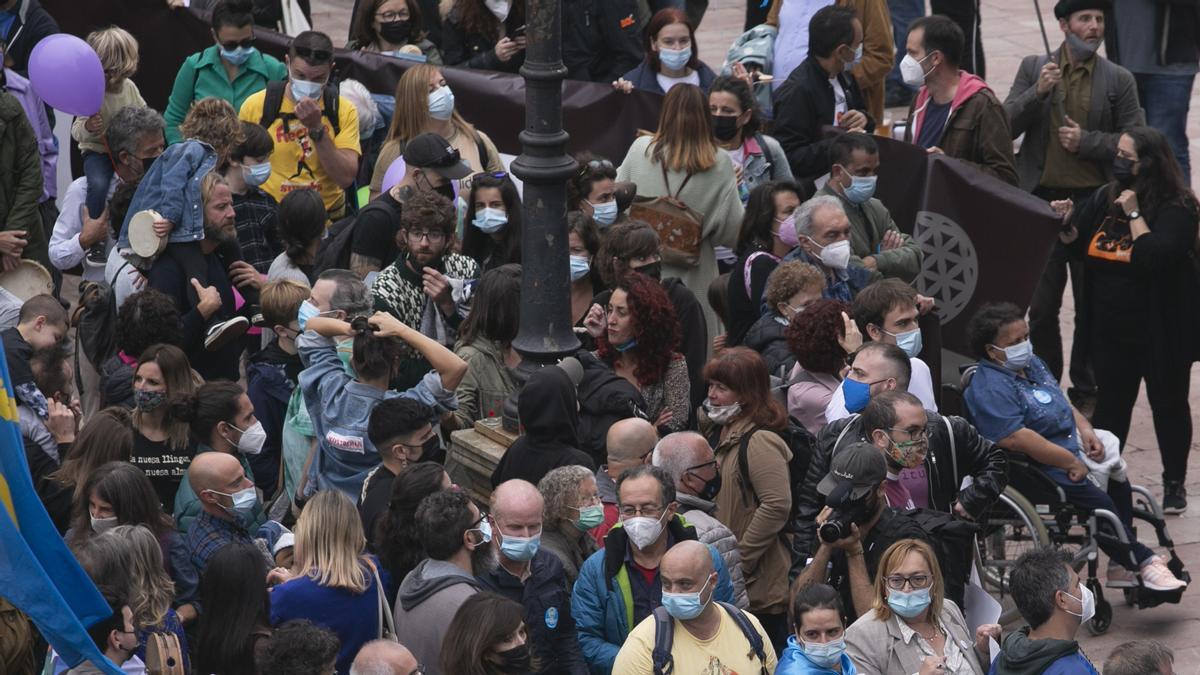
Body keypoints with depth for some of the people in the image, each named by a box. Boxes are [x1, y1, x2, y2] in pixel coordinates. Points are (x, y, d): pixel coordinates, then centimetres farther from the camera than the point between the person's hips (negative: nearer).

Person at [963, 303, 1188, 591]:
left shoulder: (1031, 364, 14)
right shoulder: (990, 389, -19)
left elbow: (1063, 406, 24)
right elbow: (1015, 439, -28)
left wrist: (1086, 430, 2)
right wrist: (1070, 462, -24)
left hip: (1070, 451, 10)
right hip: (1039, 469, -10)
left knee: (1118, 480, 3)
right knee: (1098, 503, -22)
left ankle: (1122, 567, 8)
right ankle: (1144, 563, -12)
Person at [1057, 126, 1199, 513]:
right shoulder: (1106, 198, 4)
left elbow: (1155, 256, -29)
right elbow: (1078, 244, 14)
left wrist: (1134, 214, -23)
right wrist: (1067, 223, -6)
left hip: (1159, 331, -5)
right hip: (1112, 326, 6)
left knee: (1168, 403, 7)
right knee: (1110, 403, 13)